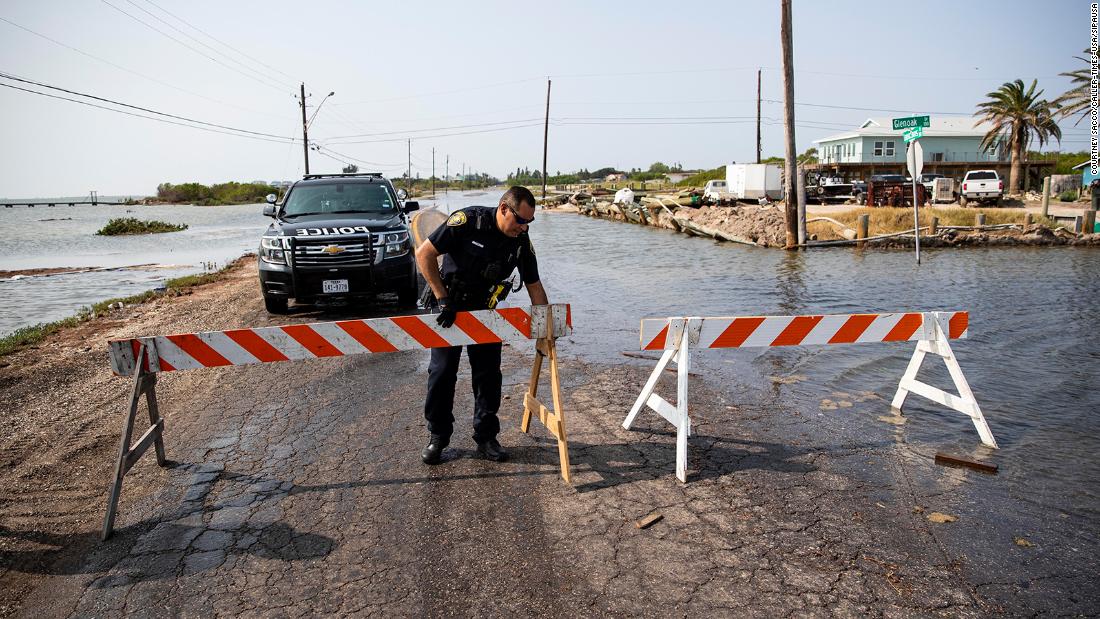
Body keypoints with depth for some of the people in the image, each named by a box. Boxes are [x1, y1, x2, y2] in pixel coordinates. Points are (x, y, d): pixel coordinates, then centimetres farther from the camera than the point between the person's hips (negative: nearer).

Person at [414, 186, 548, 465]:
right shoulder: (469, 220, -23)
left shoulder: (521, 241, -9)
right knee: (442, 372, 0)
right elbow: (424, 253, -22)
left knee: (488, 375, 3)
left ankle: (486, 438, 17)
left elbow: (534, 286, 2)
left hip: (484, 310, 4)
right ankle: (438, 437, 16)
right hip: (448, 308, -3)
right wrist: (443, 299, -23)